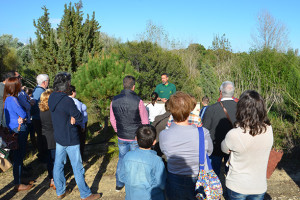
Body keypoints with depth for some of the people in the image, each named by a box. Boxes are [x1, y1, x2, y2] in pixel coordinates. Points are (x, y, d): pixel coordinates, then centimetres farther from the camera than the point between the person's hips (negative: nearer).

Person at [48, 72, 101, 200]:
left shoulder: (51, 97, 1)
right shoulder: (67, 101, -25)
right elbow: (79, 118, -17)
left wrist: (71, 117, -10)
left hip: (58, 137, 8)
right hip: (70, 139, -8)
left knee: (58, 164, 16)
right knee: (77, 167, 3)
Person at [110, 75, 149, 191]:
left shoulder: (114, 100, -5)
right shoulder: (138, 101, -18)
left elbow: (112, 119, 7)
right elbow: (145, 122, -11)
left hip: (121, 138, 4)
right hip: (136, 138, -4)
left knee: (122, 159, 21)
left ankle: (119, 184, 33)